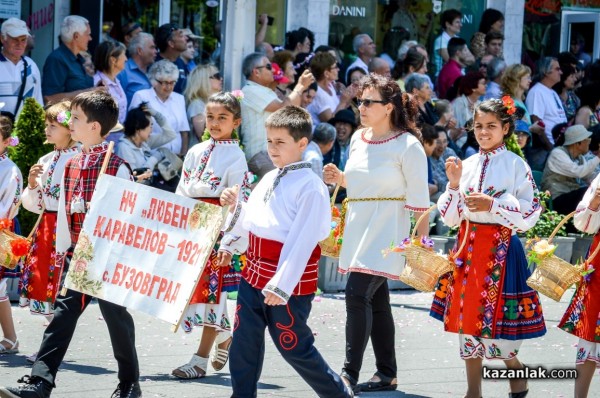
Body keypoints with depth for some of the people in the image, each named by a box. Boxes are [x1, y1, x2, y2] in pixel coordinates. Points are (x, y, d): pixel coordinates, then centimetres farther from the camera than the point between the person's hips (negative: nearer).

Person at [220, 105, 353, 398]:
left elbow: (302, 240, -20)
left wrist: (280, 286, -23)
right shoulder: (268, 180, 12)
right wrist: (233, 208, 1)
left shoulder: (310, 187, -14)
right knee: (244, 343, 8)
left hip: (289, 283, -8)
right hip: (254, 275, 8)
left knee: (294, 347, 2)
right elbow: (249, 227, 20)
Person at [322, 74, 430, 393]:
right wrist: (340, 179, 3)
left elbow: (419, 199, -11)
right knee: (376, 301, 11)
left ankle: (350, 373, -14)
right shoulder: (358, 139, 9)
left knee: (358, 294, -16)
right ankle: (387, 374, 17)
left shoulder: (408, 145, -12)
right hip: (358, 230, 7)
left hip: (387, 232, -7)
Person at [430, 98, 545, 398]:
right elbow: (450, 217, 8)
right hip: (467, 246, 5)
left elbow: (530, 214, -8)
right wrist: (454, 184, -7)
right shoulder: (466, 165, 9)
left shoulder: (516, 166, -4)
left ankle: (517, 373, 20)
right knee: (467, 317, 6)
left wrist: (492, 206, -17)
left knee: (493, 318, -5)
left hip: (500, 248, -5)